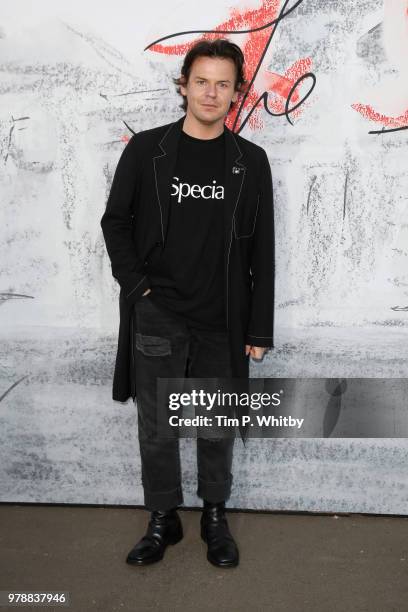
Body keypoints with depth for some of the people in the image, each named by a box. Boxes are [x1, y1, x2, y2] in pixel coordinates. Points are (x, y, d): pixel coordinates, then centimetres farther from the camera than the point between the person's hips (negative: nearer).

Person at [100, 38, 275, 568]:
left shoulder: (251, 161, 1)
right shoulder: (145, 150, 0)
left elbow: (261, 251, 2)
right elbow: (115, 222, 6)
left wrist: (259, 329, 0)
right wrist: (137, 285, -6)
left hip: (222, 322, 1)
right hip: (156, 317, 0)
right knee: (156, 425, 9)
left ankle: (215, 516, 31)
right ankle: (163, 520, 27)